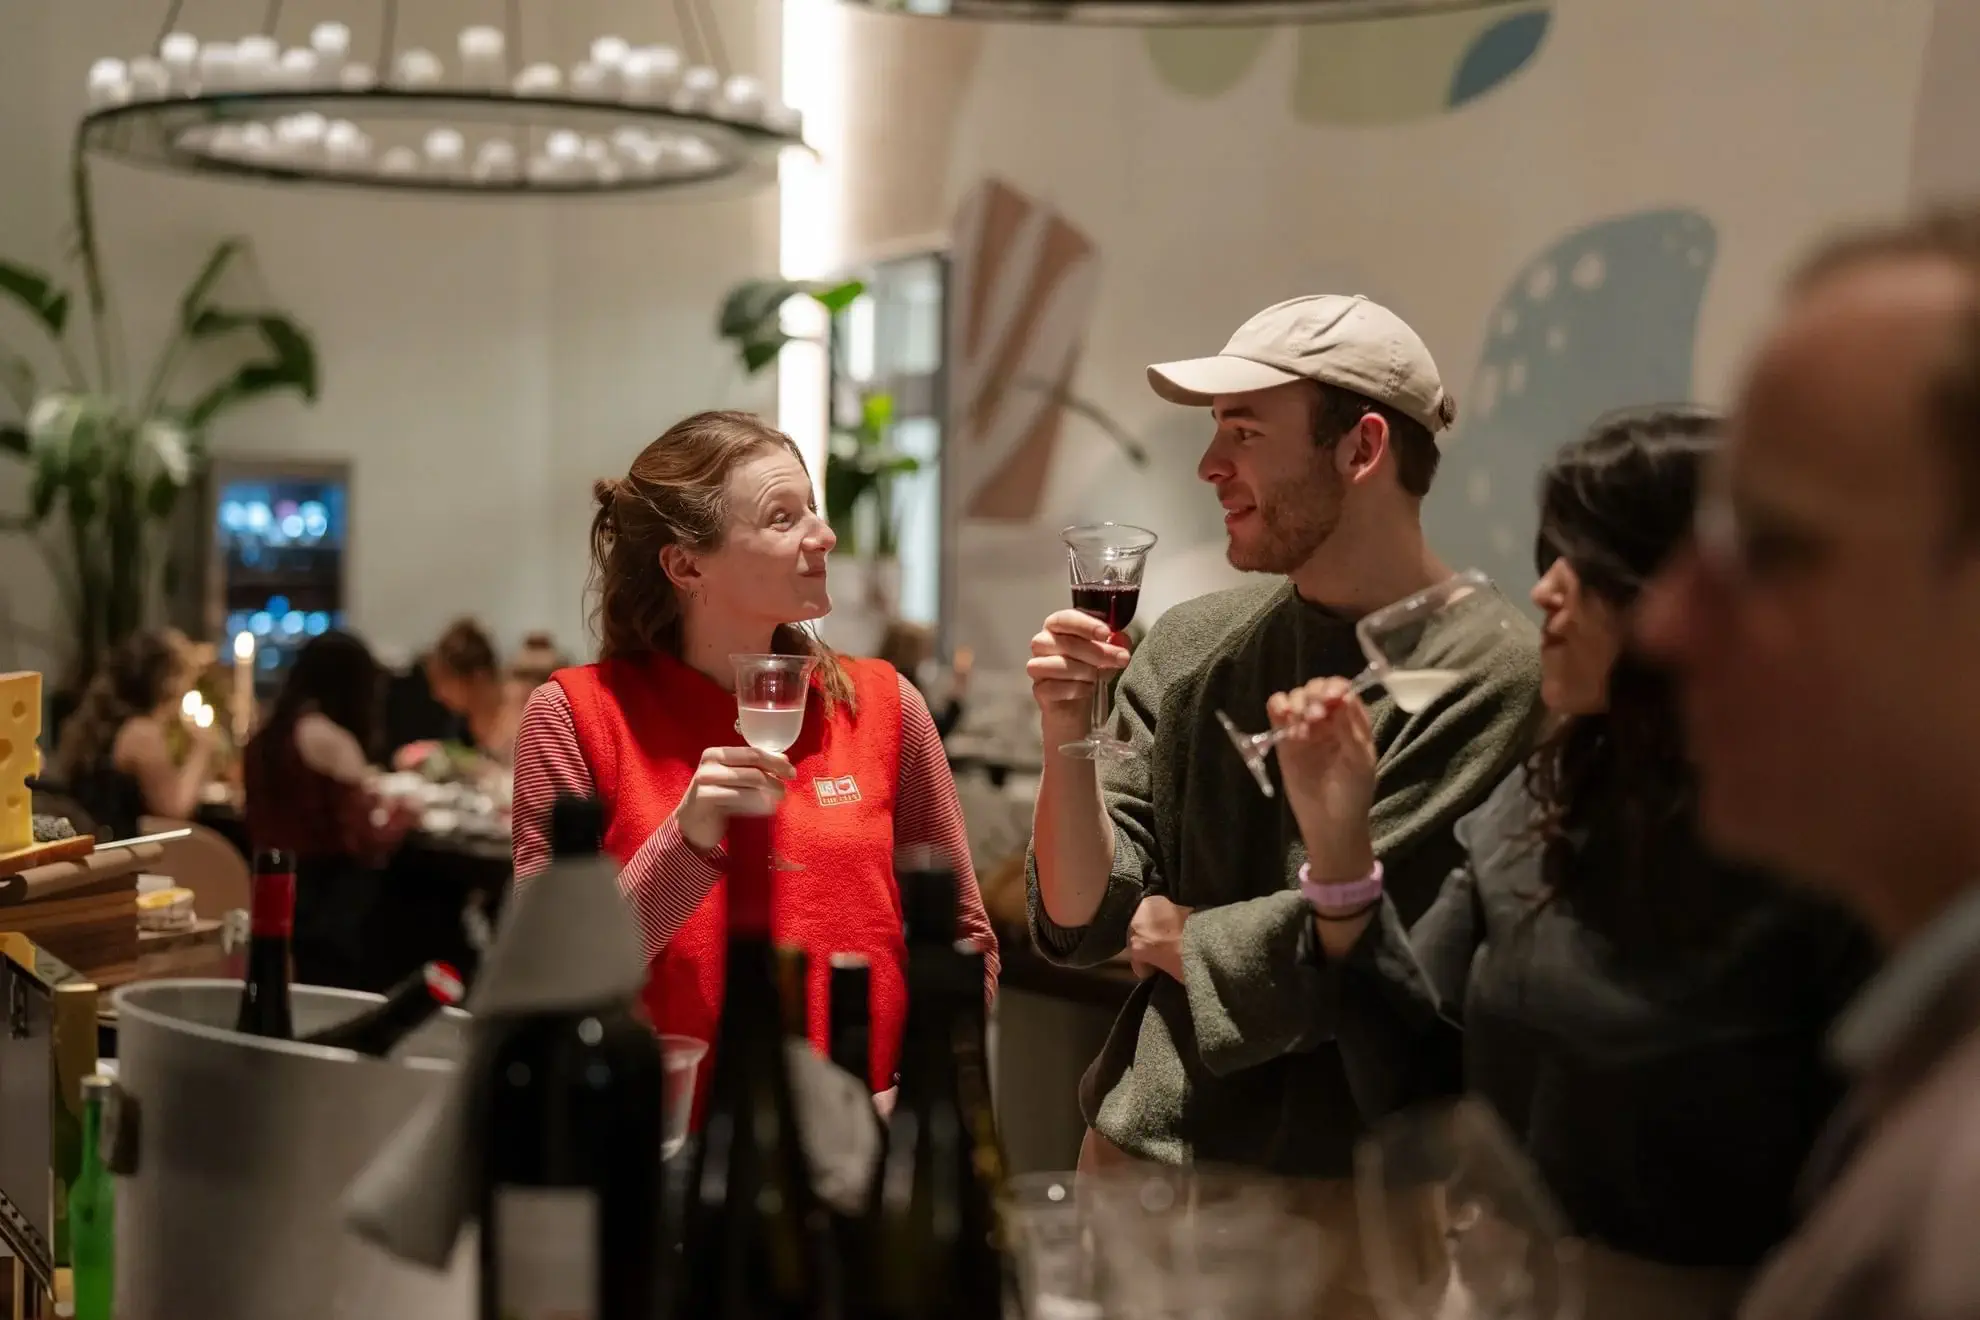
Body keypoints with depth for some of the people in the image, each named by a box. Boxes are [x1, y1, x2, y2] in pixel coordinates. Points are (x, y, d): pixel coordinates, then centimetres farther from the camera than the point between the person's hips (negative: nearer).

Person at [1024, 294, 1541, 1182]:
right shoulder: (1192, 648, 4)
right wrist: (1065, 736, -11)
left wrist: (1173, 934, -1)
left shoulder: (1486, 673, -15)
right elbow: (1079, 924, 4)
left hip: (1328, 1185, -5)